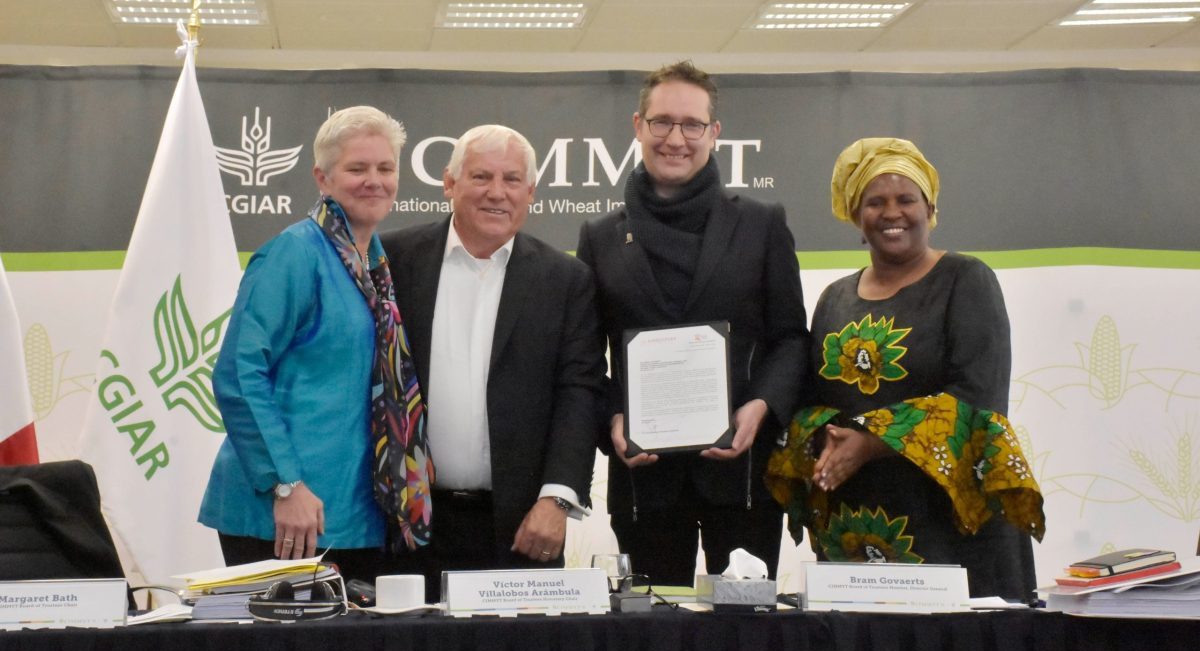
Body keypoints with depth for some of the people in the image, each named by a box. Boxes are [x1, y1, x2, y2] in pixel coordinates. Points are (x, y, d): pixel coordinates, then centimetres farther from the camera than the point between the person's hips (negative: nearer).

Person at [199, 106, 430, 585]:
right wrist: (286, 486, -20)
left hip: (361, 516, 7)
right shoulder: (295, 253, -10)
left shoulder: (378, 260, 12)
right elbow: (238, 377, -16)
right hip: (282, 517, -7)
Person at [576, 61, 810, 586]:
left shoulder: (763, 225, 8)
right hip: (645, 470, 1)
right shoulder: (600, 238, 11)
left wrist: (761, 406, -11)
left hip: (742, 462, 0)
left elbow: (790, 337, 6)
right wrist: (612, 420, -8)